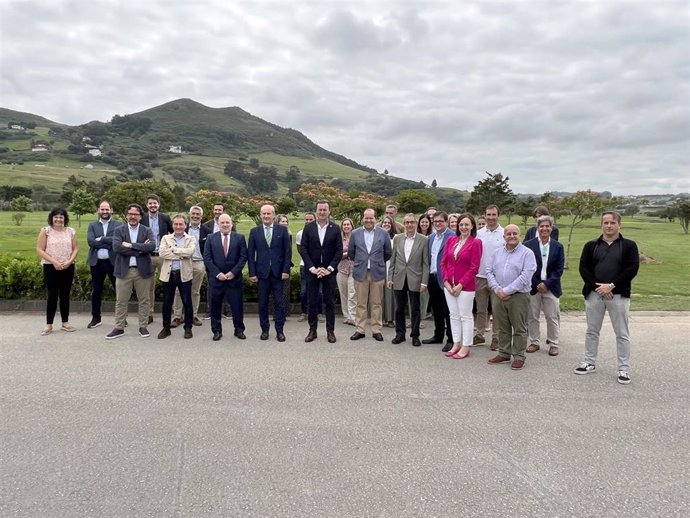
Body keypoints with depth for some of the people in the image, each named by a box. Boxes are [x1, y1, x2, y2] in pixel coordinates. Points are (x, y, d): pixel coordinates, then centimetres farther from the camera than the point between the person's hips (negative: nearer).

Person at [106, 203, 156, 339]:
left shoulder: (147, 231, 5)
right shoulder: (119, 230, 5)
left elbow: (152, 246, -14)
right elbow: (116, 247, -12)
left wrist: (131, 245, -16)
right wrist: (140, 249, -15)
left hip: (142, 270, 0)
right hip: (124, 270, 0)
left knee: (144, 300, 6)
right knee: (121, 301, 6)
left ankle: (143, 327, 18)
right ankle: (119, 328, 16)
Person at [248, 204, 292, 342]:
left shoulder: (282, 230, 2)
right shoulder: (254, 231, 5)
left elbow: (288, 251, 1)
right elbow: (250, 254, 4)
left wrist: (286, 270, -6)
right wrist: (252, 273, -3)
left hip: (278, 272, -1)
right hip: (262, 272, 1)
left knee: (279, 303, 2)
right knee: (263, 303, 7)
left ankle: (279, 330, 11)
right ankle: (264, 329, 18)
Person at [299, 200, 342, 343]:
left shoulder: (335, 228, 1)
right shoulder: (308, 227, 2)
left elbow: (339, 251, -1)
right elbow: (303, 249, -1)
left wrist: (329, 268, -10)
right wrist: (312, 268, -9)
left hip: (329, 271, 0)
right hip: (312, 271, 1)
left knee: (329, 302, 5)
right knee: (312, 302, 5)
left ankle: (330, 331, 14)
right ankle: (312, 330, 15)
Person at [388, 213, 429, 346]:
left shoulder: (423, 240, -3)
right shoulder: (397, 239, 6)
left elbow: (425, 263, -4)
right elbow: (393, 260, 8)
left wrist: (424, 282, -9)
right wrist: (390, 278, 3)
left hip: (415, 280, -2)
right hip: (399, 279, 3)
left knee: (415, 309, 6)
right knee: (399, 308, 10)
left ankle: (415, 335, 17)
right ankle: (400, 334, 22)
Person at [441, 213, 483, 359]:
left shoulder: (475, 243, -7)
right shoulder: (451, 240, 7)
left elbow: (474, 267, -11)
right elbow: (443, 262, 8)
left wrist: (461, 284, -14)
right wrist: (446, 281, -3)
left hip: (465, 286, -5)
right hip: (449, 285, 5)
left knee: (465, 316, 3)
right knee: (453, 315, 12)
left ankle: (465, 347, 13)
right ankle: (456, 344, 23)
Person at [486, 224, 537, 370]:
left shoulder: (527, 253, -5)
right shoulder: (497, 253, 11)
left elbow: (525, 276, -13)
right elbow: (489, 272, 8)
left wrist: (507, 291, -14)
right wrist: (497, 289, -8)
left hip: (518, 296, -4)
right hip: (498, 296, 5)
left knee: (519, 329, 3)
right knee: (502, 327, 12)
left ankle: (519, 357, 13)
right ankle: (504, 354, 23)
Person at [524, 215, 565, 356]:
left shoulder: (558, 246, 4)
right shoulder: (529, 245, -2)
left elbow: (559, 268, 0)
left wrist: (547, 284, -11)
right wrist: (536, 284, -10)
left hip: (550, 287, 1)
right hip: (533, 286, -1)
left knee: (552, 317, 5)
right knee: (532, 316, 7)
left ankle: (553, 344, 16)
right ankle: (534, 342, 19)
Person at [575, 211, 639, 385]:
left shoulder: (629, 245, 1)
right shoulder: (591, 245, 7)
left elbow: (632, 269, -8)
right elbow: (583, 268, 0)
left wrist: (611, 286, -16)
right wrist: (597, 287, -14)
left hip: (619, 295, -2)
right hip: (594, 294, 2)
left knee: (622, 334, 4)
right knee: (592, 331, 11)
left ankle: (624, 369, 13)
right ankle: (589, 363, 23)